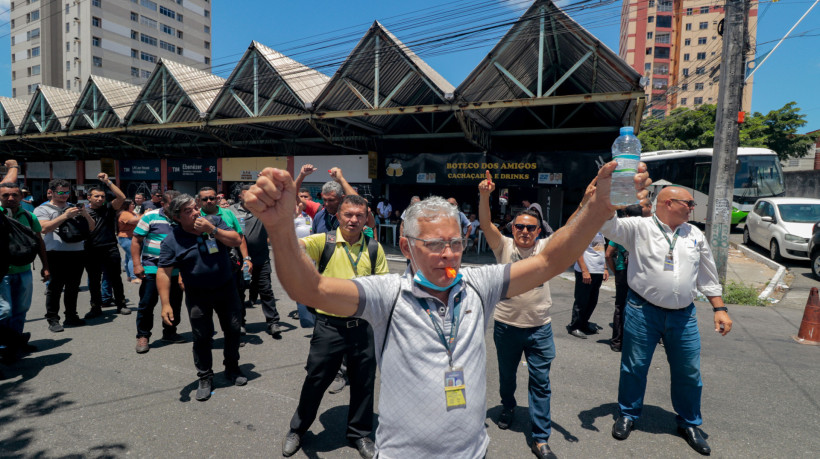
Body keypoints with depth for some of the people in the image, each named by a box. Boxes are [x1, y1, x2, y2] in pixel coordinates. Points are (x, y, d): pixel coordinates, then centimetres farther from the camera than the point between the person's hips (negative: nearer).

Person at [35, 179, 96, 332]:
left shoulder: (74, 208, 17)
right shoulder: (42, 209, 5)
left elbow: (91, 228, 12)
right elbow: (44, 228, -13)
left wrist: (86, 214, -7)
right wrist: (65, 216, -19)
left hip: (77, 253, 4)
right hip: (56, 254, -4)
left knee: (73, 288, 10)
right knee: (54, 288, 1)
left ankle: (71, 316, 20)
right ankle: (53, 319, 10)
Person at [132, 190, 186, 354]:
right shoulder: (151, 217, -4)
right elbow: (136, 240, -3)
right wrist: (137, 264, -10)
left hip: (175, 271, 4)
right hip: (152, 269, -4)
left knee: (175, 303, 11)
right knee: (147, 303, 0)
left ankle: (169, 332, 28)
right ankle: (143, 336, 15)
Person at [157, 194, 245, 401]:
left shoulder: (214, 221, -5)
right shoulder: (171, 241, -11)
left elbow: (237, 240, -10)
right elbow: (163, 272, -13)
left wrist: (213, 230, -23)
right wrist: (166, 304, -19)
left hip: (226, 288, 2)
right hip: (197, 295, -2)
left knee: (233, 329, 12)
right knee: (202, 337, 6)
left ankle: (232, 369, 33)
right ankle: (205, 378, 25)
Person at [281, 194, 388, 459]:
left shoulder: (374, 248, 1)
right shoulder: (324, 242, -5)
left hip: (363, 325, 2)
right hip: (330, 325, -2)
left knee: (363, 382, 15)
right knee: (316, 379, 13)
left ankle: (359, 433, 38)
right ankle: (297, 430, 38)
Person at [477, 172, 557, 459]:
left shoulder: (545, 248, -2)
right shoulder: (504, 246, -5)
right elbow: (486, 224, -19)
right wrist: (484, 196, -34)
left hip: (540, 327, 0)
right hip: (507, 325, 0)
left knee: (540, 382, 5)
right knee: (506, 375, 21)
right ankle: (508, 408, 50)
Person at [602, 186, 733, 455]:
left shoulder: (695, 235, 9)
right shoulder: (639, 227, -6)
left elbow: (708, 276, 14)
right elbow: (608, 225, -22)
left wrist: (719, 308, 10)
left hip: (683, 315, 4)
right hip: (643, 310, -4)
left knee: (689, 373, 13)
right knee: (634, 367, 9)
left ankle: (689, 423, 35)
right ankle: (628, 415, 30)